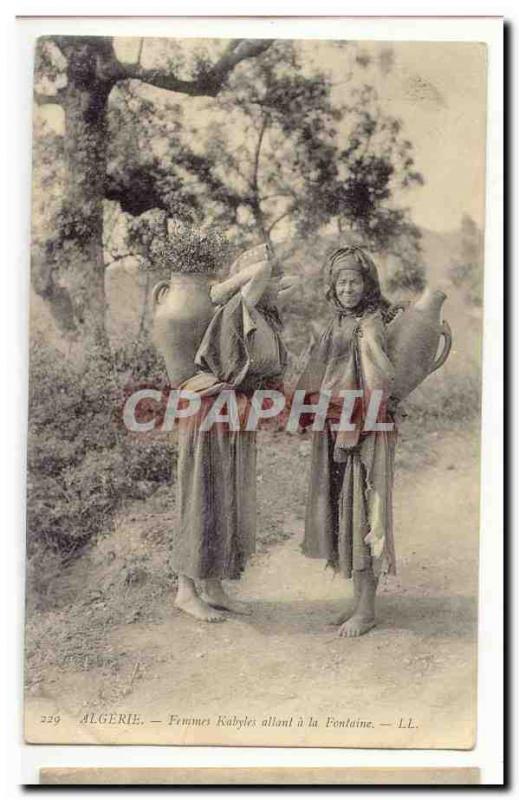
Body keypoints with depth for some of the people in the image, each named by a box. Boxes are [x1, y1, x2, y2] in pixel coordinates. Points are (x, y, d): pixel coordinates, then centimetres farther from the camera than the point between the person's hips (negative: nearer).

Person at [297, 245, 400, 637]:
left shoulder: (370, 325, -12)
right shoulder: (339, 323, 13)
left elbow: (379, 381, -20)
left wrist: (351, 431, -21)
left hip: (365, 433, -8)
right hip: (335, 430, 8)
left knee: (362, 512, -2)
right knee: (342, 512, 12)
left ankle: (367, 609, 8)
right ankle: (360, 601, 23)